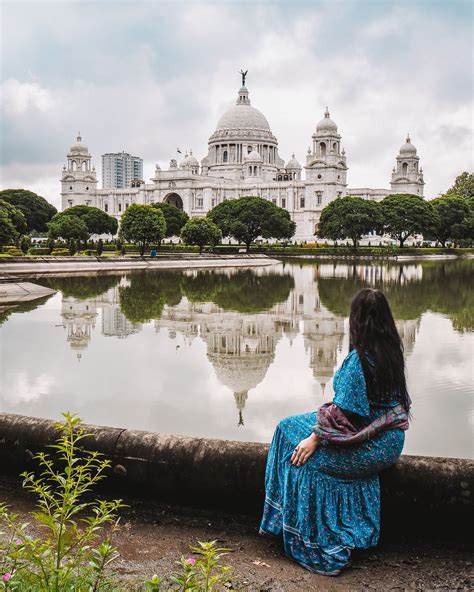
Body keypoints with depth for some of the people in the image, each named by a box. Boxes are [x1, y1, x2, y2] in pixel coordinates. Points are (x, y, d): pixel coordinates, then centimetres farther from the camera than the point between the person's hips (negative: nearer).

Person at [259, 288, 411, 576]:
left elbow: (345, 410, -24)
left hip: (373, 446, -9)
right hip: (392, 437, 9)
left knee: (304, 457, 3)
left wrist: (315, 438, -13)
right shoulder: (393, 350, 2)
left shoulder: (359, 358, -24)